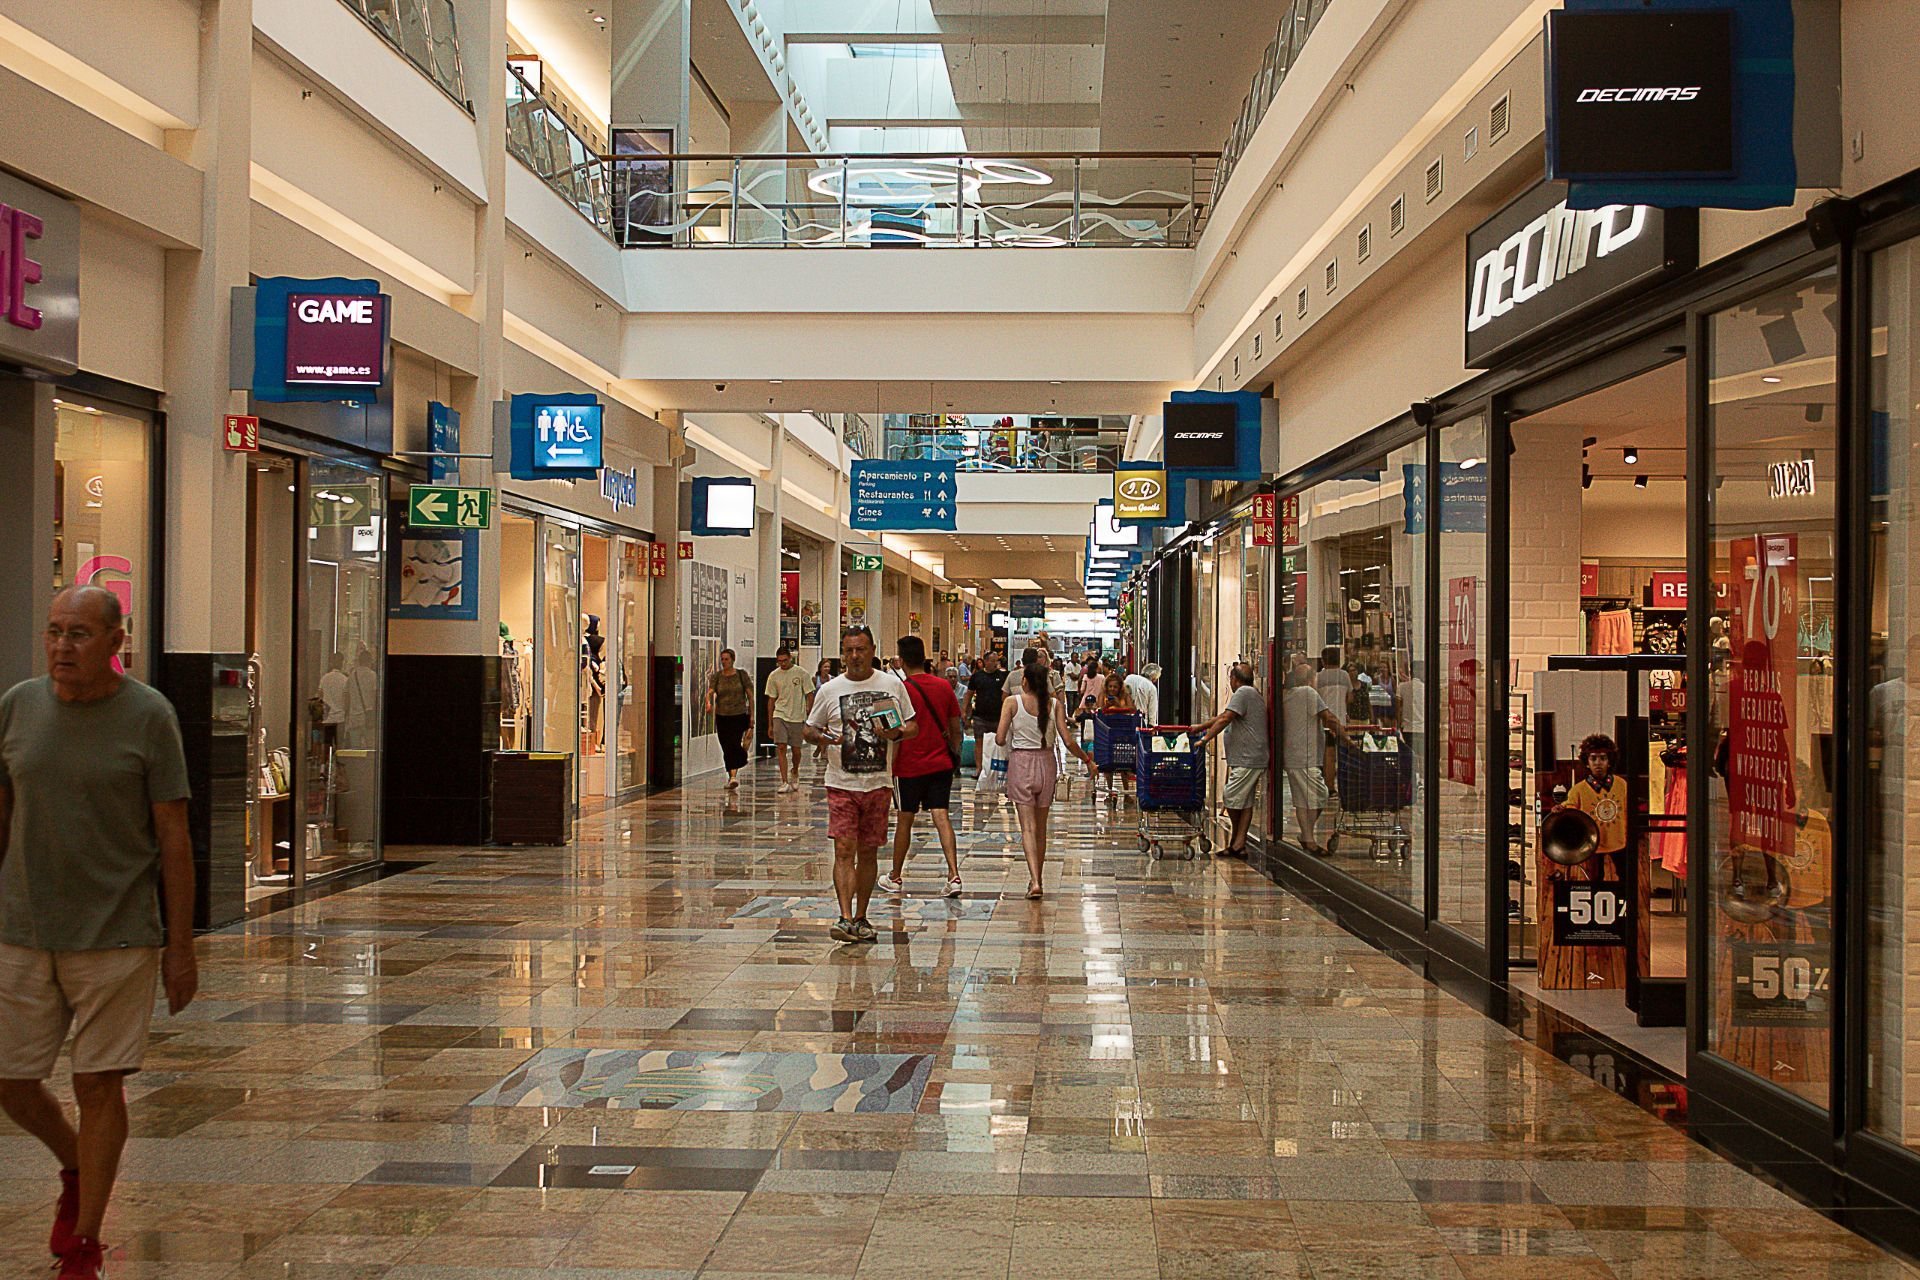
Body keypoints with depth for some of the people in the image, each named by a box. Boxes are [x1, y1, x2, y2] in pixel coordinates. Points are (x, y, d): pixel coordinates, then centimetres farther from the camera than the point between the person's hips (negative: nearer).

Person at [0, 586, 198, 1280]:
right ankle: (75, 1172, 38)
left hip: (116, 936, -3)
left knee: (99, 1085, 1)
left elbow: (173, 837, -4)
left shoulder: (148, 716, -7)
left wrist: (181, 947, -5)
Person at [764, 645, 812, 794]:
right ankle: (784, 782, -10)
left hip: (797, 717, -1)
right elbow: (771, 700, 8)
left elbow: (810, 695, 1)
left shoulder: (801, 673, -3)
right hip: (779, 716, 1)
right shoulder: (773, 676, 2)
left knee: (795, 750, 7)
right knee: (781, 748, -11)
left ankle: (794, 773, 36)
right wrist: (770, 725, 8)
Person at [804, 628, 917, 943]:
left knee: (868, 852, 9)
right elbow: (809, 729, 10)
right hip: (842, 784, -1)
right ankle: (845, 918, -15)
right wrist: (824, 737, -12)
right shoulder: (829, 690, 2)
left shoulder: (892, 685, 4)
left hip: (879, 784, 1)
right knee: (844, 850, -12)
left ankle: (861, 918, 20)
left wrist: (897, 733, -12)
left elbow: (913, 726, 10)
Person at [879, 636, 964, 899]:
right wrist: (955, 754, 21)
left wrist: (888, 766, -3)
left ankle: (895, 877, 22)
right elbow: (956, 727, 9)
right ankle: (954, 875, -13)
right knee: (941, 817, 1)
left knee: (904, 820, 9)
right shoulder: (944, 686, 3)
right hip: (942, 764, 4)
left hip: (910, 766, -4)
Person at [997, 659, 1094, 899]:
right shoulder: (1054, 704, -2)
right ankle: (1036, 878, 25)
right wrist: (1087, 759, 8)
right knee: (1041, 827, 16)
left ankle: (1035, 881, -17)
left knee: (1028, 827, -4)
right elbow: (1067, 740, -5)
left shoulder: (1012, 702, -8)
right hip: (1046, 762, 3)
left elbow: (1000, 738, -10)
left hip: (1020, 762, -2)